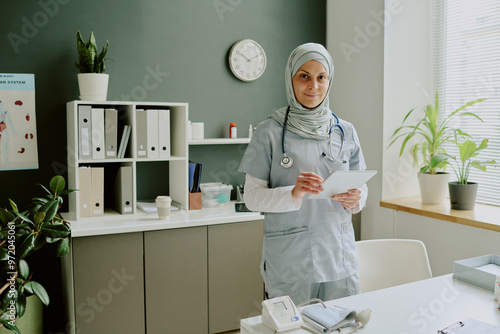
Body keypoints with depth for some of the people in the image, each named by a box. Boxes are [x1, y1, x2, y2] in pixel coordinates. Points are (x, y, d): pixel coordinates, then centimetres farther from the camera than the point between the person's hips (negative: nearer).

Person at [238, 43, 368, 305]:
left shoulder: (345, 132, 7)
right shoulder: (270, 132, -4)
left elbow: (361, 187, 13)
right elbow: (252, 196, -4)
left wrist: (354, 199, -9)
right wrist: (292, 194, -21)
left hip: (339, 257, 4)